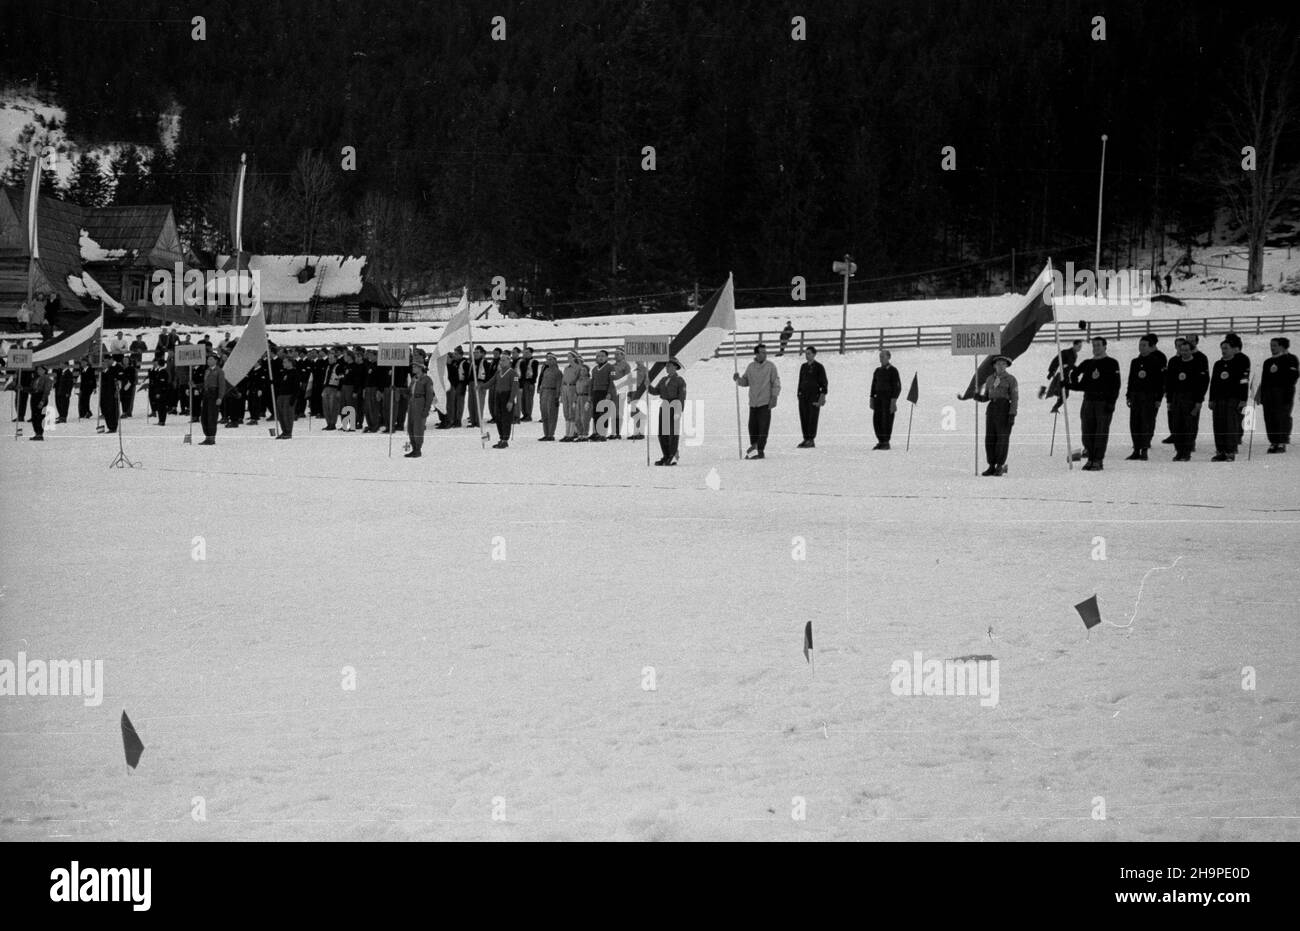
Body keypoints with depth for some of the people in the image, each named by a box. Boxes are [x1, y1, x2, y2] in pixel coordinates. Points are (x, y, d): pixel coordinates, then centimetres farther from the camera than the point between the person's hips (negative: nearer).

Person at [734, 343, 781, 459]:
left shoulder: (770, 366, -2)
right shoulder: (750, 367, 9)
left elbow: (776, 383, -4)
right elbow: (745, 382, 16)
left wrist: (774, 397, -12)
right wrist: (738, 379, -5)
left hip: (765, 402, -4)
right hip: (753, 402, 4)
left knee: (763, 427, -7)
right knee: (752, 425, 6)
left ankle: (760, 451, -3)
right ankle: (754, 445, 29)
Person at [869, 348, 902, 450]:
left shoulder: (893, 371, -7)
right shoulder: (877, 371, 14)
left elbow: (897, 387, -10)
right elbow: (874, 385, 17)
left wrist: (893, 401, -17)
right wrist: (871, 399, 10)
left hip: (889, 399, -6)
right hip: (879, 399, 6)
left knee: (887, 420, -7)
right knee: (877, 420, 2)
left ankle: (886, 443, -2)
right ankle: (880, 442, 9)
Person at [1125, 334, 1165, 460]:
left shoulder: (1157, 361, -4)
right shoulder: (1135, 362, 13)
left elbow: (1162, 382, -6)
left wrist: (1158, 398, -11)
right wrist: (1128, 396, 14)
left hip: (1150, 397, -5)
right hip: (1136, 396, 6)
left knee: (1147, 423, -5)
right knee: (1134, 423, 4)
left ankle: (1144, 450, 0)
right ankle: (1136, 450, 11)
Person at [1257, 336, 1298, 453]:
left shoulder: (1290, 359, 2)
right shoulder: (1268, 362, 22)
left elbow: (1295, 375, -6)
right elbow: (1263, 379, 22)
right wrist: (1259, 394, 16)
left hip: (1283, 392, -7)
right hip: (1268, 394, 7)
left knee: (1283, 417, -8)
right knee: (1269, 419, 2)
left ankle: (1282, 444, -7)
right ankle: (1273, 443, 6)